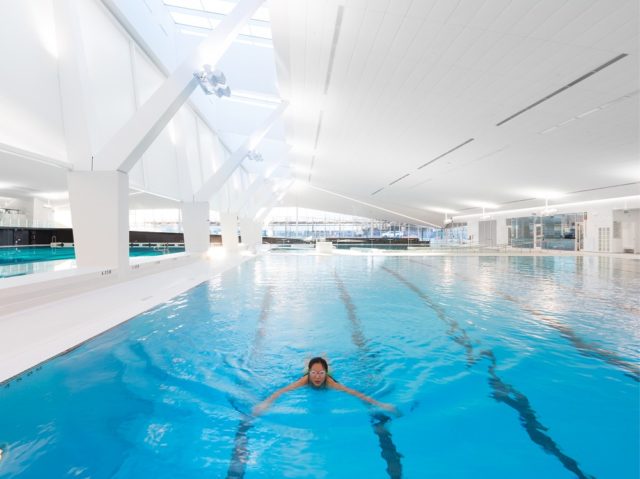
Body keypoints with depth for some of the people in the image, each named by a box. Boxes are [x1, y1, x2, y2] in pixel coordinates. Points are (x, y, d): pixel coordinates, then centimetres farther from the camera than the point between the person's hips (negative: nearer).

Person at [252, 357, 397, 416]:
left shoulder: (328, 381, -46)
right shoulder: (306, 379, -46)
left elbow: (354, 392, -53)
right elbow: (281, 391, -51)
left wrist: (379, 404, -58)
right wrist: (265, 403, -66)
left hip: (326, 380, 1)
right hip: (308, 382, -1)